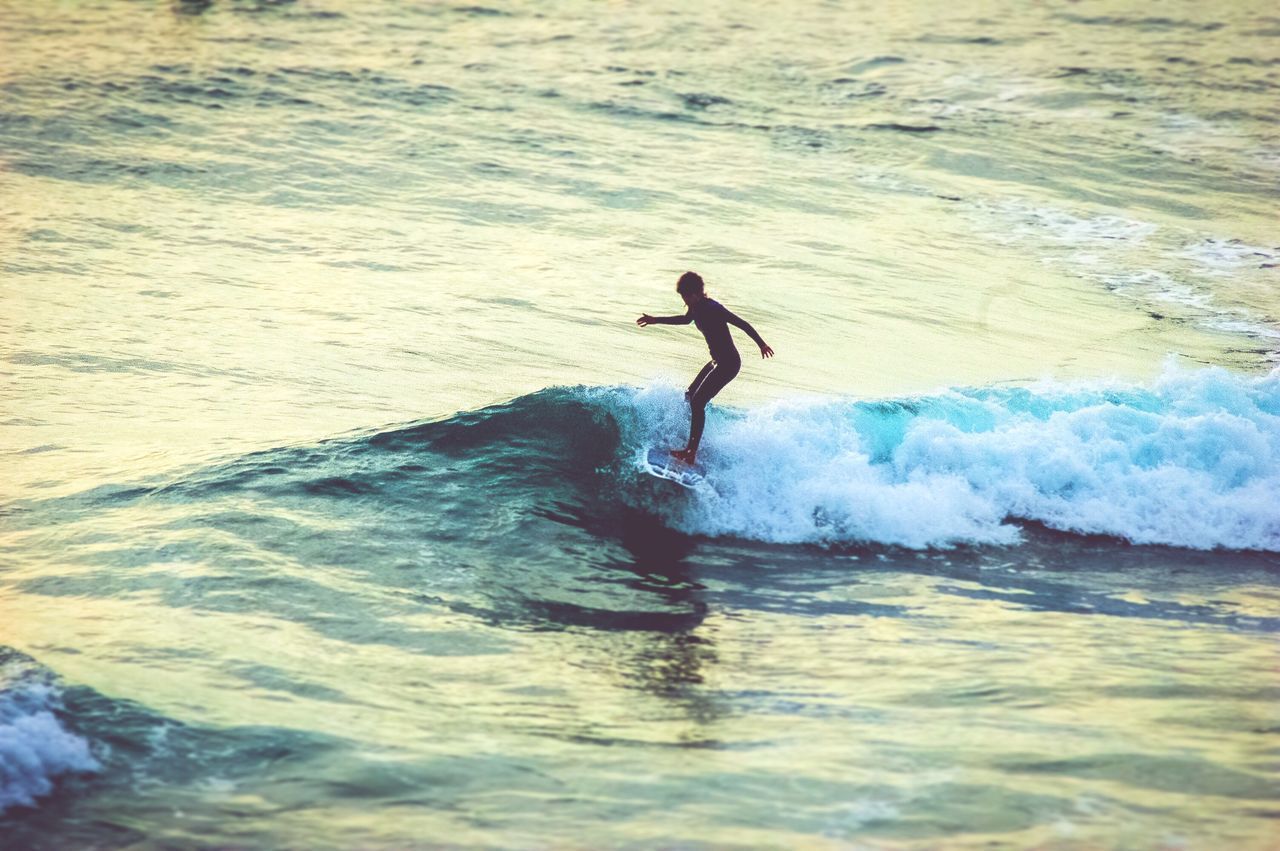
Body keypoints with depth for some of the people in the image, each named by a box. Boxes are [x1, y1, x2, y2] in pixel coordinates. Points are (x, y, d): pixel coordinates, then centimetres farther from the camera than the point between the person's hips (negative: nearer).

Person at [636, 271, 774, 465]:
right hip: (717, 361, 10)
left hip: (729, 363, -10)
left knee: (697, 402, -16)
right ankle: (691, 445, 19)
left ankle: (692, 451, -17)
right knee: (690, 397, 14)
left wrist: (761, 345, -14)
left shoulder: (713, 309, -23)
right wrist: (655, 320, 31)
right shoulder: (696, 308, 5)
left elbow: (742, 324, -19)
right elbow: (686, 319, 28)